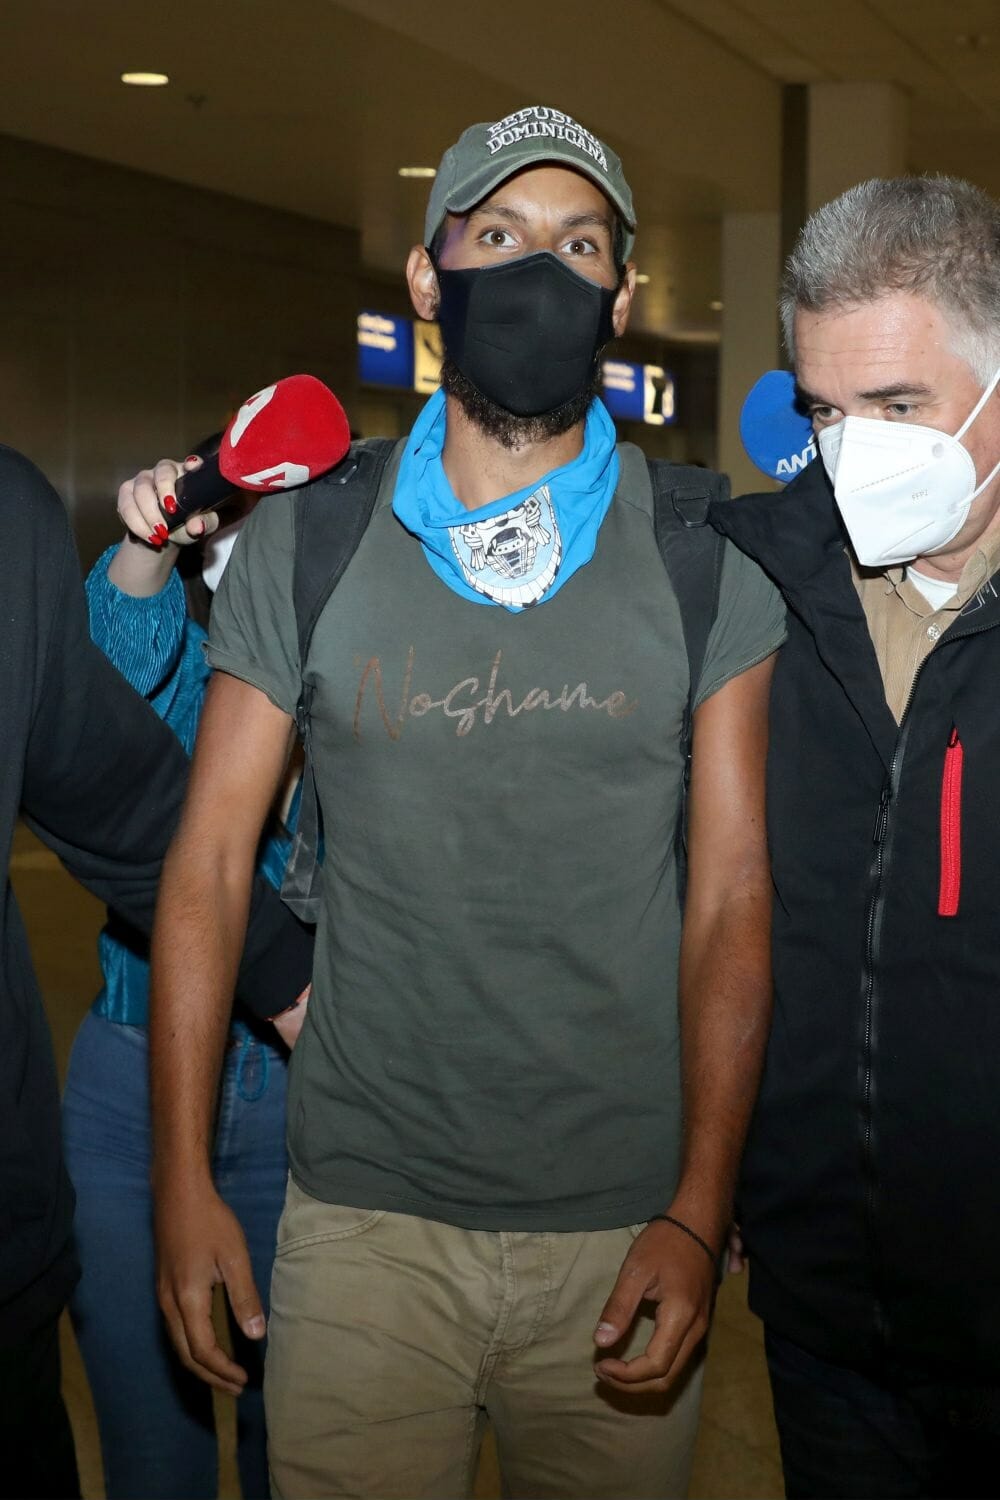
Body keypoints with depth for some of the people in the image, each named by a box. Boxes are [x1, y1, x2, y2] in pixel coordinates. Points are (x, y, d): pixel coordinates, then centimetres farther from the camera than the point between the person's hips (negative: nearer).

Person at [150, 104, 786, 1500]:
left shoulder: (708, 564, 0)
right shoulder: (302, 545, 1)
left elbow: (731, 896, -3)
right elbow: (211, 858, 0)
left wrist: (699, 1215, -10)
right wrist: (182, 1175, -5)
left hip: (623, 1227, 0)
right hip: (363, 1215, 0)